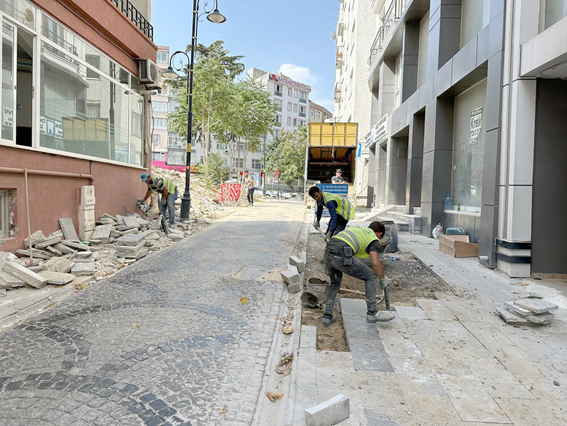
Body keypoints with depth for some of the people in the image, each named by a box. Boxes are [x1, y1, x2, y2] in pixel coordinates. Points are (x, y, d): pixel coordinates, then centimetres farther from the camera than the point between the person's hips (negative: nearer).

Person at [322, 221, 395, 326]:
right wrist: (383, 279, 13)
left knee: (335, 283, 31)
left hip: (327, 252, 8)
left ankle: (327, 316, 28)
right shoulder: (373, 239, 12)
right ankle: (372, 313, 18)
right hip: (341, 255, -8)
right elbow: (375, 262, -3)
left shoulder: (357, 229, 34)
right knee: (371, 277, 10)